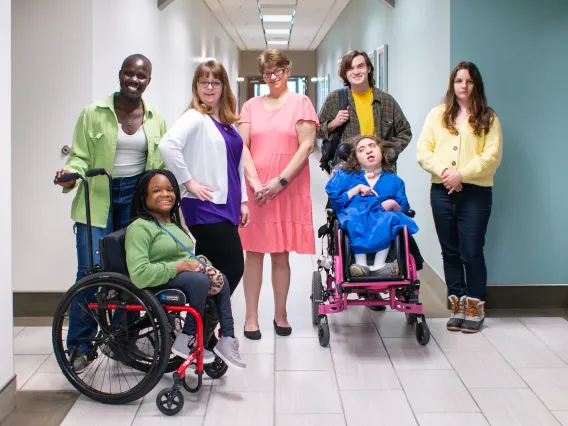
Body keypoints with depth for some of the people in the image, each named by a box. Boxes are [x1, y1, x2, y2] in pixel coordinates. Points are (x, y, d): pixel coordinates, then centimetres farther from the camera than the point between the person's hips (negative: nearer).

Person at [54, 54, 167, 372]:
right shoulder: (94, 114, 1)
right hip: (97, 198, -2)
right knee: (90, 270, -10)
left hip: (136, 198, 3)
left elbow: (160, 165, 13)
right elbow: (81, 156, 0)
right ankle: (81, 345, 4)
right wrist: (71, 175, -19)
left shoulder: (156, 120, 10)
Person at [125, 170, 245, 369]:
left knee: (220, 279, -9)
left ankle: (227, 340, -6)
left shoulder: (176, 224, 21)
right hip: (157, 286, -9)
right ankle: (187, 340, -17)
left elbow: (189, 257, 26)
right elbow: (139, 275, -23)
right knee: (199, 280, -31)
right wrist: (179, 266, -19)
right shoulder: (139, 227, -10)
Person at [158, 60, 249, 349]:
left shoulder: (226, 122, 16)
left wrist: (242, 200, 17)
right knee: (233, 268, -9)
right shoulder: (195, 118, -10)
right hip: (204, 207, -8)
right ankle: (201, 334, 2)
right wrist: (188, 182, -21)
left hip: (225, 206, 8)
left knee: (212, 272, 11)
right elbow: (167, 144, -27)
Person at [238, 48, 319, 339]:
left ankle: (280, 315, 16)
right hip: (255, 188, 2)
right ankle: (251, 316, 10)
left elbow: (306, 146, -4)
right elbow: (242, 147, 4)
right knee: (254, 252, 2)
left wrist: (280, 181, -12)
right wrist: (255, 182, -10)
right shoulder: (251, 106, 11)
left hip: (288, 188, -1)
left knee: (281, 254, 4)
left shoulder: (300, 103, 4)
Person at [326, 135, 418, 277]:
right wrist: (357, 189, 2)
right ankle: (361, 264, -43)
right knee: (355, 216, -38)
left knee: (390, 218, -35)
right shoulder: (345, 176, 25)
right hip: (355, 221, -1)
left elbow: (404, 209, 16)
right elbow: (335, 199, 7)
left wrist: (394, 204, -5)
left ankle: (378, 266, -41)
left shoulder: (394, 180, 28)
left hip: (382, 222, 1)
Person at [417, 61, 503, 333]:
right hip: (442, 192, 3)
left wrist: (462, 174, -16)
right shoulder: (438, 115, 9)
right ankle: (458, 306, 19)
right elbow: (423, 151, 2)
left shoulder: (488, 118, 4)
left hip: (475, 193, -2)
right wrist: (443, 171, -13)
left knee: (472, 252, -1)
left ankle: (475, 307, 13)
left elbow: (492, 156, -6)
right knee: (450, 252, 9)